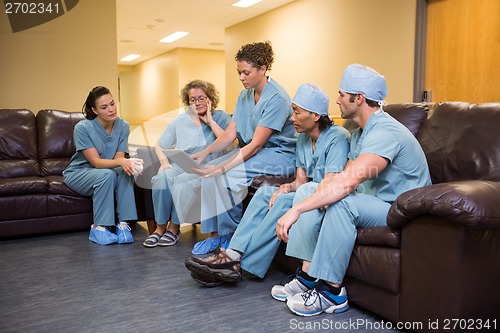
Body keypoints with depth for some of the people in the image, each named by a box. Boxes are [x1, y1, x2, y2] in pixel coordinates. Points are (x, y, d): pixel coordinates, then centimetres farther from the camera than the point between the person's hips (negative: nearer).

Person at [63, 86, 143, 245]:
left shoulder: (123, 126, -9)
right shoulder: (82, 128, -21)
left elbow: (119, 157, -12)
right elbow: (96, 162, -26)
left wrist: (128, 163, -37)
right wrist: (120, 162, -45)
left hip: (105, 171, 4)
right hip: (78, 173, -4)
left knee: (126, 172, -29)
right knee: (107, 175, -35)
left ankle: (123, 224, -24)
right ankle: (98, 228, -24)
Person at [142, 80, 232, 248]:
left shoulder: (221, 117, 8)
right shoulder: (180, 121, 16)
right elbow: (159, 146, 20)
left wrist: (211, 122, -5)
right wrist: (164, 161, -1)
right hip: (180, 165, 3)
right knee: (162, 178, -31)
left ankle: (174, 227, -14)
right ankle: (160, 227, -15)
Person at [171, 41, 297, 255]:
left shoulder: (277, 98, -17)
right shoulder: (244, 96, 9)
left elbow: (256, 144, -24)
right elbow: (229, 134, 3)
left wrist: (222, 167, -29)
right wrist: (206, 152, -14)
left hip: (279, 155, -8)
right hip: (251, 152, 8)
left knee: (225, 176, -27)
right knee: (209, 174, -13)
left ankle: (230, 235, -8)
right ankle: (215, 234, -6)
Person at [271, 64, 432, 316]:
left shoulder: (385, 132, -24)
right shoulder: (360, 133, 11)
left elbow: (348, 181, -37)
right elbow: (346, 178, 5)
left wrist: (296, 210, -38)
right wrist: (323, 188, -19)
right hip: (374, 200, 10)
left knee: (342, 202, -35)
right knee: (308, 190, -2)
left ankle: (332, 291, -20)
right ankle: (308, 275, -4)